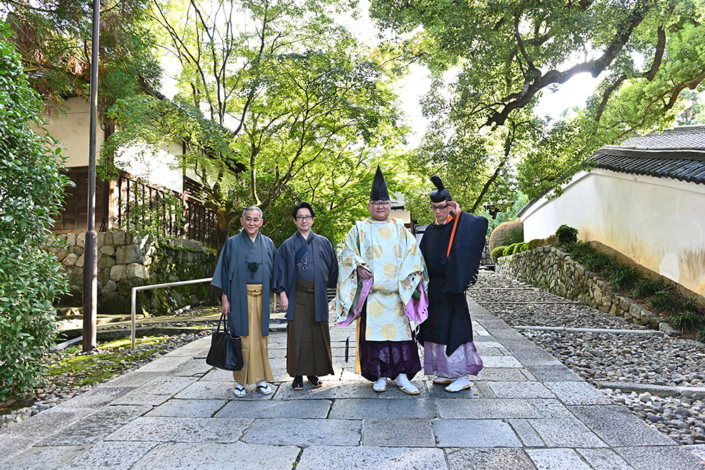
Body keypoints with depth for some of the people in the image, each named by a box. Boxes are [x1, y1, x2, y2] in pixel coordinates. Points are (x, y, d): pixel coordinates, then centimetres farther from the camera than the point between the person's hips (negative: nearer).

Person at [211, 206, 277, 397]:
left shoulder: (268, 244, 9)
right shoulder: (232, 243, 3)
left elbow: (274, 270, 11)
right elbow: (224, 271, 1)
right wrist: (224, 297, -5)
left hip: (261, 297, 2)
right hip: (240, 297, -2)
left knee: (261, 337, 6)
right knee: (242, 338, 0)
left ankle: (261, 378, 17)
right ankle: (240, 381, 12)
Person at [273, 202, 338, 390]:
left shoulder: (323, 243, 9)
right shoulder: (288, 245, 8)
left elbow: (332, 269, 11)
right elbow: (280, 270, 3)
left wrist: (332, 288, 4)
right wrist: (282, 294, -6)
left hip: (318, 296, 1)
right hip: (297, 295, -1)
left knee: (318, 334, 4)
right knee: (297, 334, 0)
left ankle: (314, 373, 17)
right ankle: (298, 375, 11)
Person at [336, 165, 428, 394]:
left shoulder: (400, 229, 13)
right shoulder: (360, 229, 9)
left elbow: (413, 254, 8)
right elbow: (347, 253, 4)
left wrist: (405, 277, -5)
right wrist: (358, 266, -14)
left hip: (396, 291, 1)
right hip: (370, 291, -1)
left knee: (399, 329, -1)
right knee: (374, 330, 0)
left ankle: (402, 376, 7)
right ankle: (380, 376, 11)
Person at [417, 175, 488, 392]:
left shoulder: (460, 226, -5)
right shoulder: (431, 230, 13)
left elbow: (481, 223, -25)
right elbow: (422, 258, 16)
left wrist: (459, 213, -17)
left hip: (451, 288, -7)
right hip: (433, 289, 7)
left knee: (454, 328, -4)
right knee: (436, 329, 12)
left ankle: (462, 376, 7)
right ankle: (446, 372, 25)